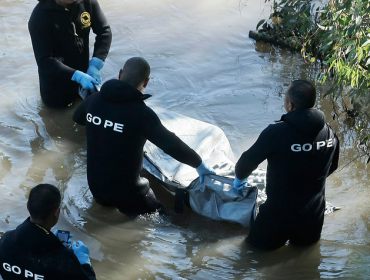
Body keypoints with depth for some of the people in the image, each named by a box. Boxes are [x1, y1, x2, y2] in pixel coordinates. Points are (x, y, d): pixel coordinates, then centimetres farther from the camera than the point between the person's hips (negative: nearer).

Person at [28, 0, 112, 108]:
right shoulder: (40, 16, -27)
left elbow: (104, 31, -9)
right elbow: (44, 60, -28)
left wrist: (95, 65, -23)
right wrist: (77, 76, -37)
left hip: (83, 73, 4)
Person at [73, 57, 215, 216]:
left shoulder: (94, 100, -6)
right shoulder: (141, 114, -25)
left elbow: (77, 117, 17)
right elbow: (172, 145, -24)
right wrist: (199, 164, -10)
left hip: (95, 186, 7)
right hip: (127, 194, -6)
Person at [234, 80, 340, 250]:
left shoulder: (276, 133, -24)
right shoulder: (329, 133, -8)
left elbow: (249, 160, -9)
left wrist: (239, 178, 13)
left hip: (280, 214, -4)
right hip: (313, 216, 4)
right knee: (306, 244, 31)